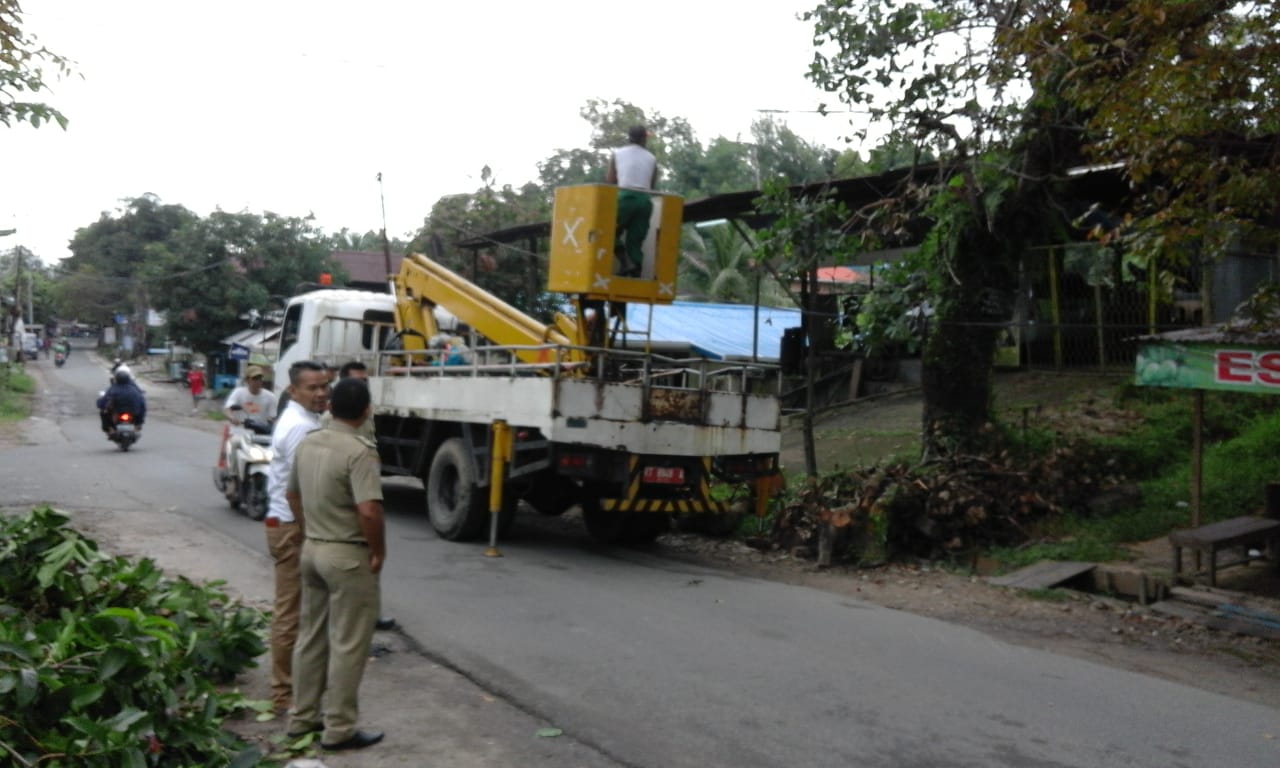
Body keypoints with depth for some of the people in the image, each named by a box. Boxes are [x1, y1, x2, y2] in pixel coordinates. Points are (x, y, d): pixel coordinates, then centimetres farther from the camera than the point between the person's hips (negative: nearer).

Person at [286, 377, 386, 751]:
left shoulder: (307, 443, 5)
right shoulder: (359, 452, -21)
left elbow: (293, 495, 17)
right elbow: (369, 511, -29)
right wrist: (378, 551, -15)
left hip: (312, 548, 8)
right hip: (348, 556, -8)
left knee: (311, 637, 17)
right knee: (348, 645, 2)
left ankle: (302, 717, 27)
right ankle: (339, 729, 9)